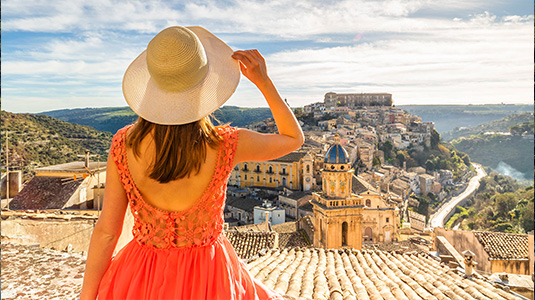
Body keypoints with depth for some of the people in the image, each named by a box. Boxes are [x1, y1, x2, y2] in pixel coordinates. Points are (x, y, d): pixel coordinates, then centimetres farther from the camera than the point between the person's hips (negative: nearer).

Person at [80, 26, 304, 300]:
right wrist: (264, 82, -15)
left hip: (144, 278, 2)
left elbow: (106, 231, -12)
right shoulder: (226, 146, -25)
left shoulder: (124, 145, -20)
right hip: (206, 277, -1)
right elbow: (294, 138, -8)